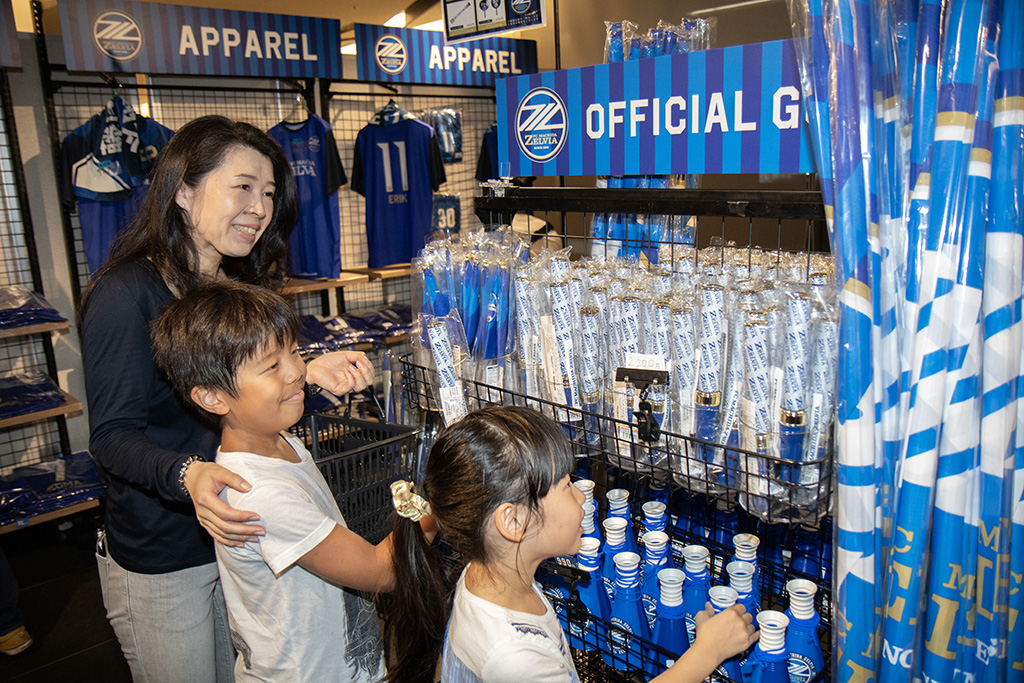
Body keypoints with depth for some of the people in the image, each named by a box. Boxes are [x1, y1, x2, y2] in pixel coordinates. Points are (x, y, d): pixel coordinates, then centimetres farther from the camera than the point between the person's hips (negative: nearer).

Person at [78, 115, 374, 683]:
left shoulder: (238, 287, 6)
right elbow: (113, 434, -20)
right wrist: (187, 475, -38)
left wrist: (309, 374, -9)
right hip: (159, 560, -7)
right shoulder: (126, 294, -20)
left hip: (236, 531, 7)